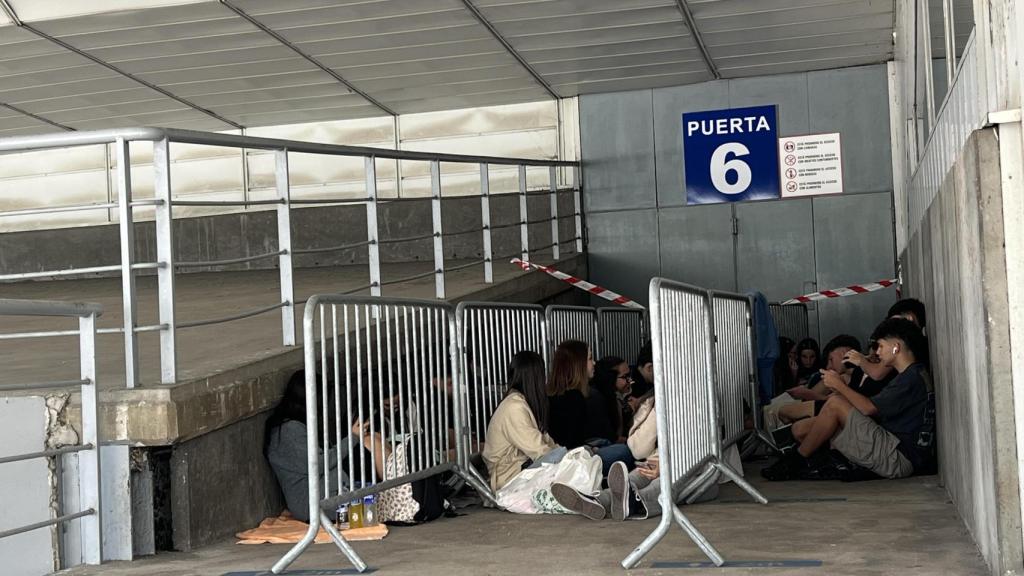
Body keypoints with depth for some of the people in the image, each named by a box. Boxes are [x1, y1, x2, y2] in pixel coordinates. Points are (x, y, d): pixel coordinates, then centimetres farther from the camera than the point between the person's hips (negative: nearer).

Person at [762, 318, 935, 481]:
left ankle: (797, 460, -5)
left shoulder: (913, 377, -11)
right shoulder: (914, 375, 23)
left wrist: (840, 385, -1)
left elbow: (869, 408, -15)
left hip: (900, 458, -10)